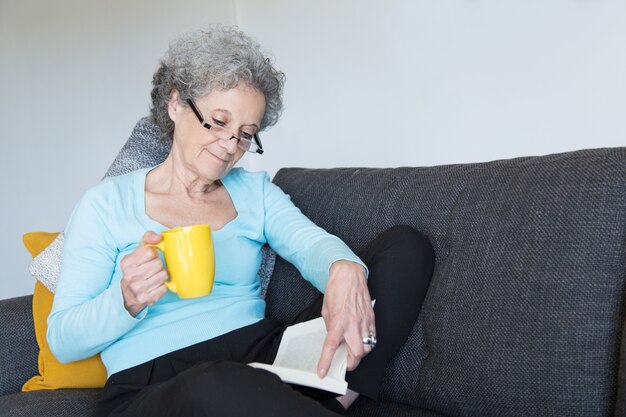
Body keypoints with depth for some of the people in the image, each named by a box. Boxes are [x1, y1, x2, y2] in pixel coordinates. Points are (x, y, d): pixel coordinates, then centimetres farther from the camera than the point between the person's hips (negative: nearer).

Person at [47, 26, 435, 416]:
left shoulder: (255, 190, 18)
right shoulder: (107, 204, 7)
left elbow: (310, 242, -3)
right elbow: (62, 340, 3)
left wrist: (345, 269, -28)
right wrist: (126, 302, -19)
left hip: (262, 360, 5)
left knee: (405, 246, -10)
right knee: (217, 384, -45)